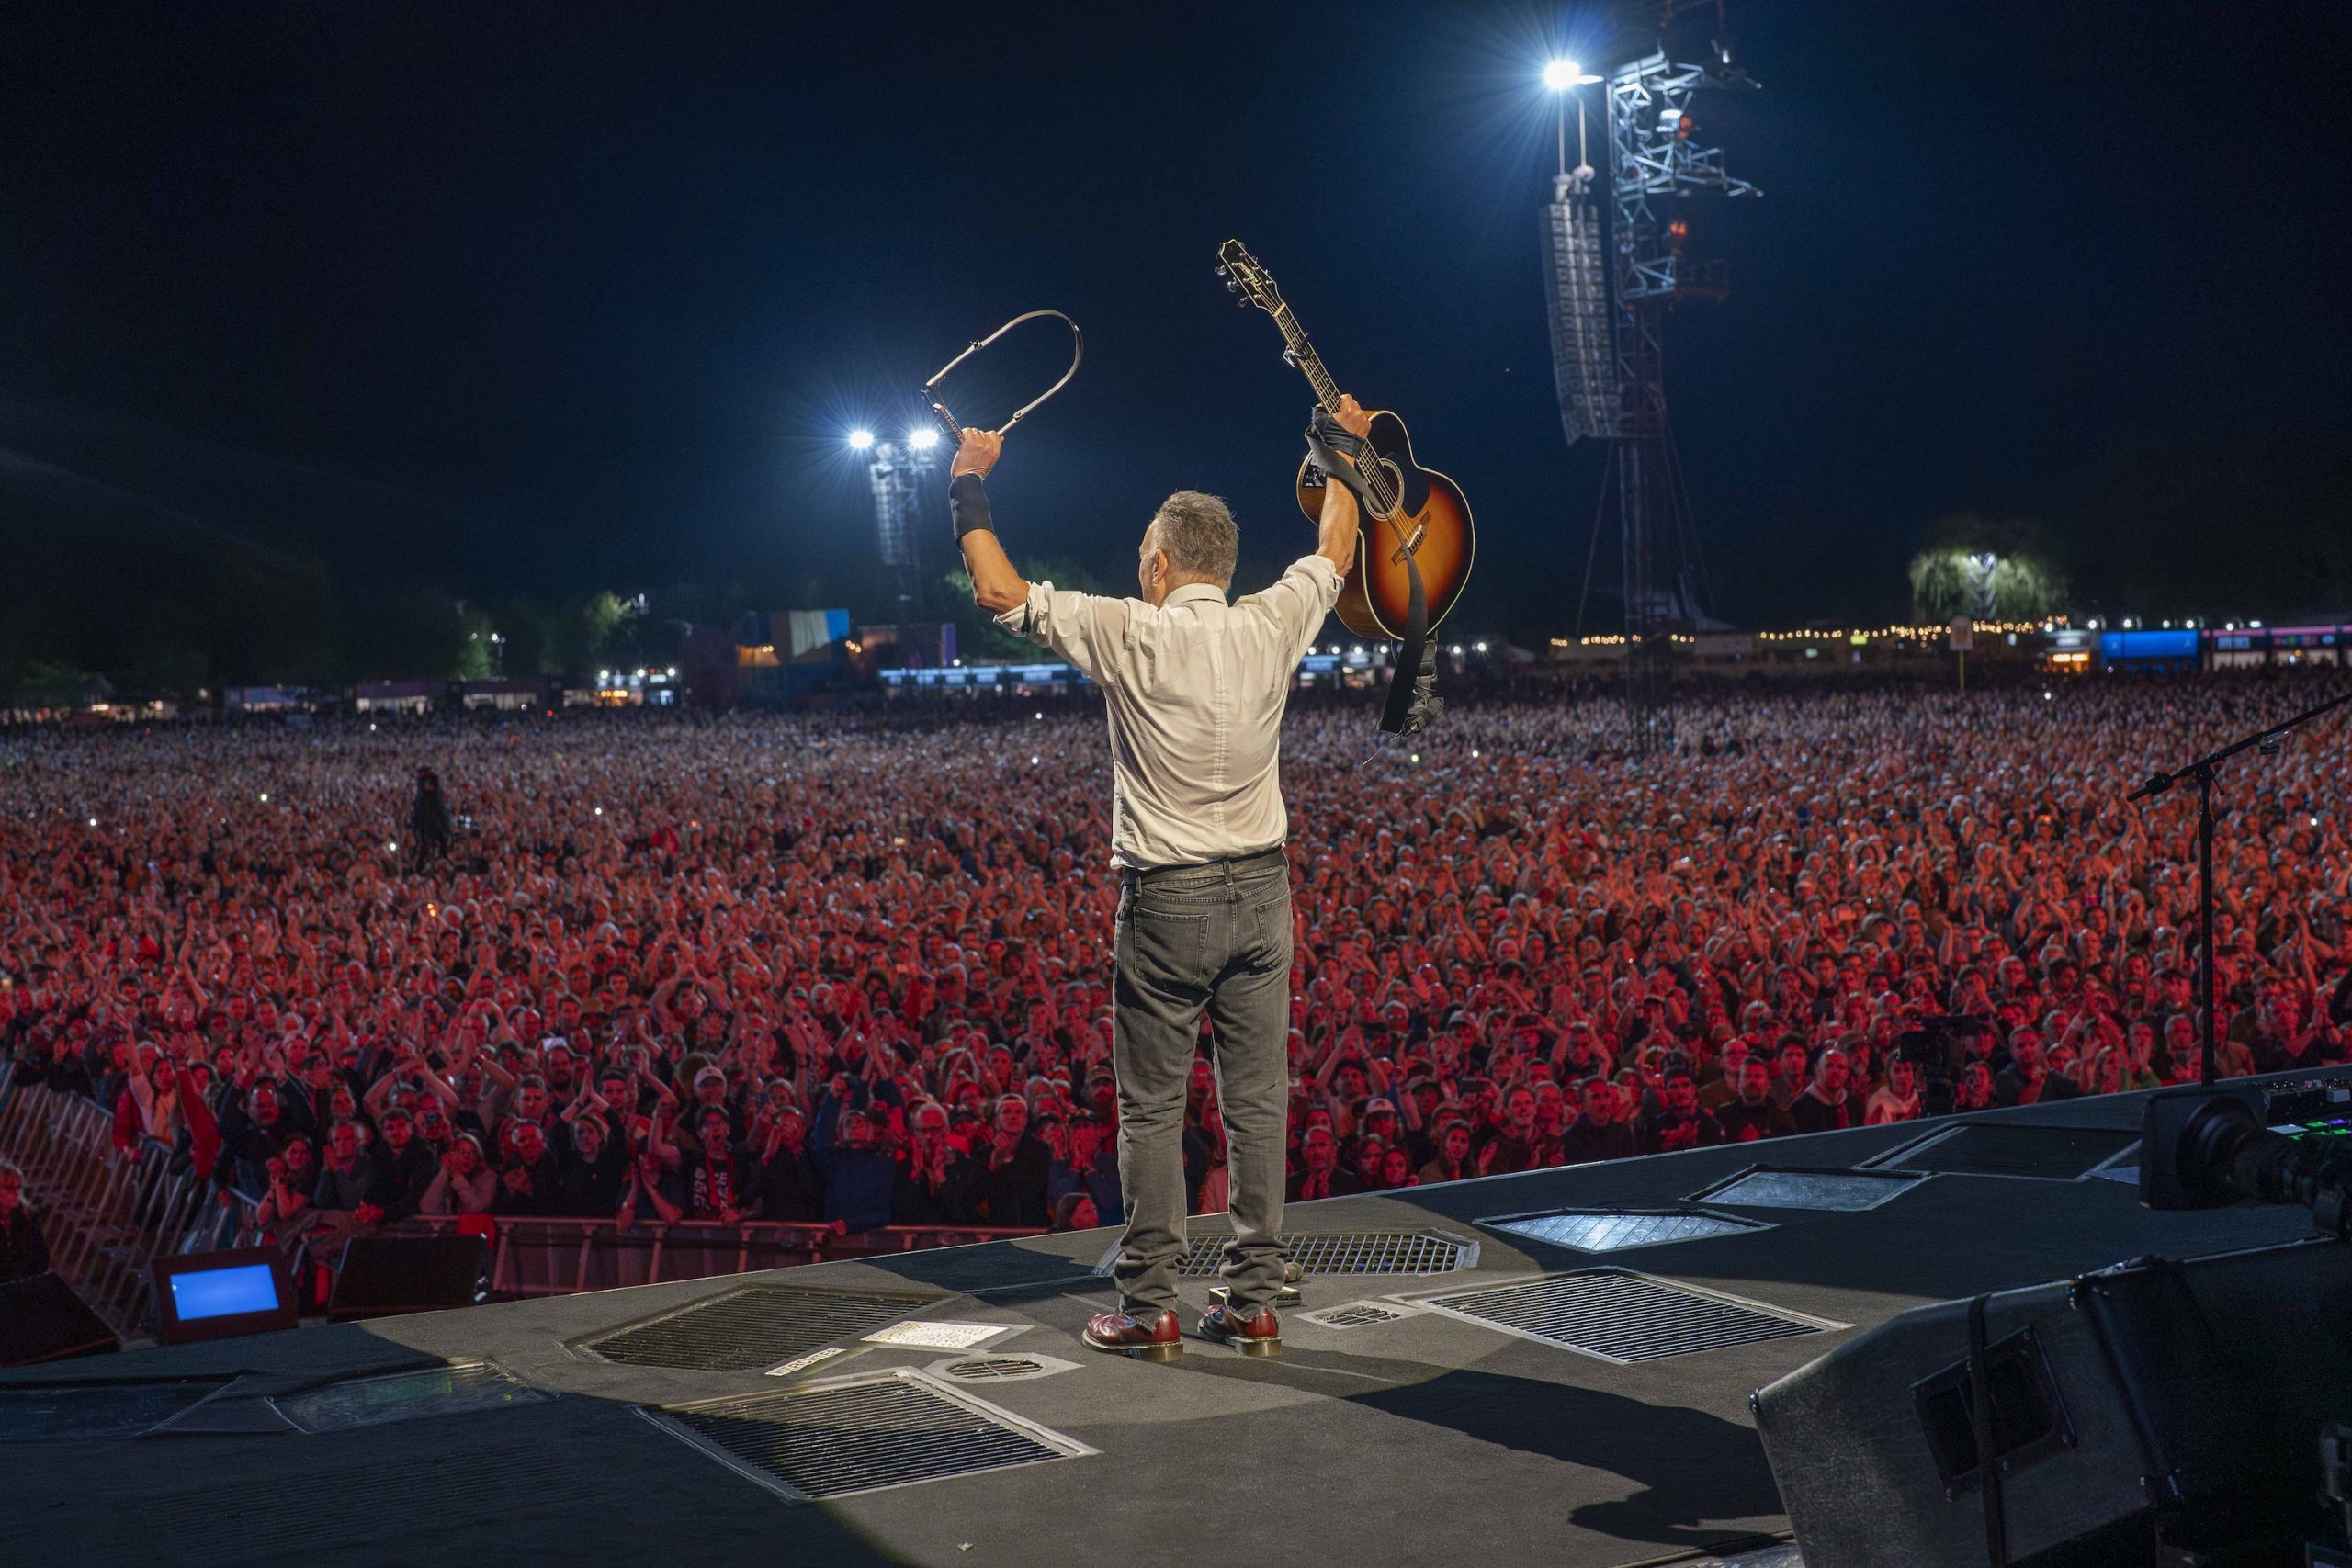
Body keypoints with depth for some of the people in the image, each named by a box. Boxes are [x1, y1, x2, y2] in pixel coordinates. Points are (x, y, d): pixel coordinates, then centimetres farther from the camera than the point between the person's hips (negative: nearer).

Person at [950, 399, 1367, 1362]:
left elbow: (1000, 592, -7)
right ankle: (1253, 1304, 12)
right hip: (1261, 891, 4)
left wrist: (970, 493, 6)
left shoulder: (1131, 637, -11)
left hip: (1168, 901, -4)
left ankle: (1148, 1309, 6)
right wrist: (1343, 455, 35)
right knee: (1257, 1103, 7)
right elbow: (1335, 553, 21)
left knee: (1152, 1109, 3)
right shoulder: (1271, 629, 2)